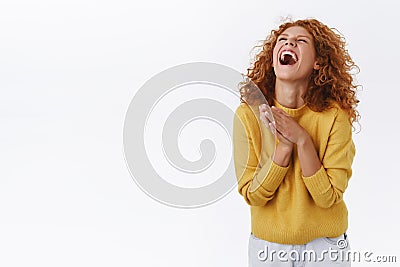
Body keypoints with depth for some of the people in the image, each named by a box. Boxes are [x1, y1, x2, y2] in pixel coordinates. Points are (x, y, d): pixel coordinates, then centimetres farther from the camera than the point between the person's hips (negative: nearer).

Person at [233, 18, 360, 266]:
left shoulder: (335, 116, -15)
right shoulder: (248, 113, -12)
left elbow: (328, 197, -15)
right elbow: (252, 195, -12)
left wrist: (302, 140, -26)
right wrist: (284, 145, -25)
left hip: (325, 245, 0)